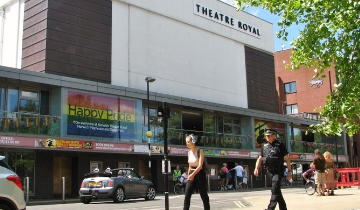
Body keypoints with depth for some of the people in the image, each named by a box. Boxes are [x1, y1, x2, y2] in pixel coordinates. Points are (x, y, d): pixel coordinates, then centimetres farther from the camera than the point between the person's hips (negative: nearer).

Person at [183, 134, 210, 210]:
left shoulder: (200, 151, -11)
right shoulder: (189, 152, 7)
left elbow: (200, 166, -20)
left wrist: (193, 174, -31)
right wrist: (188, 175, 11)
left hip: (199, 175, -5)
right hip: (191, 175, 6)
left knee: (204, 196, 4)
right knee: (187, 196, -3)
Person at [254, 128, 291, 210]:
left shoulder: (280, 145, -4)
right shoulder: (265, 146, 11)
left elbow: (287, 158, -3)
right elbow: (260, 158, 14)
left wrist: (289, 171, -5)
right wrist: (256, 168, -1)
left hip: (278, 171, -6)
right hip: (270, 172, 6)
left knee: (275, 189, -18)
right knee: (277, 191, 12)